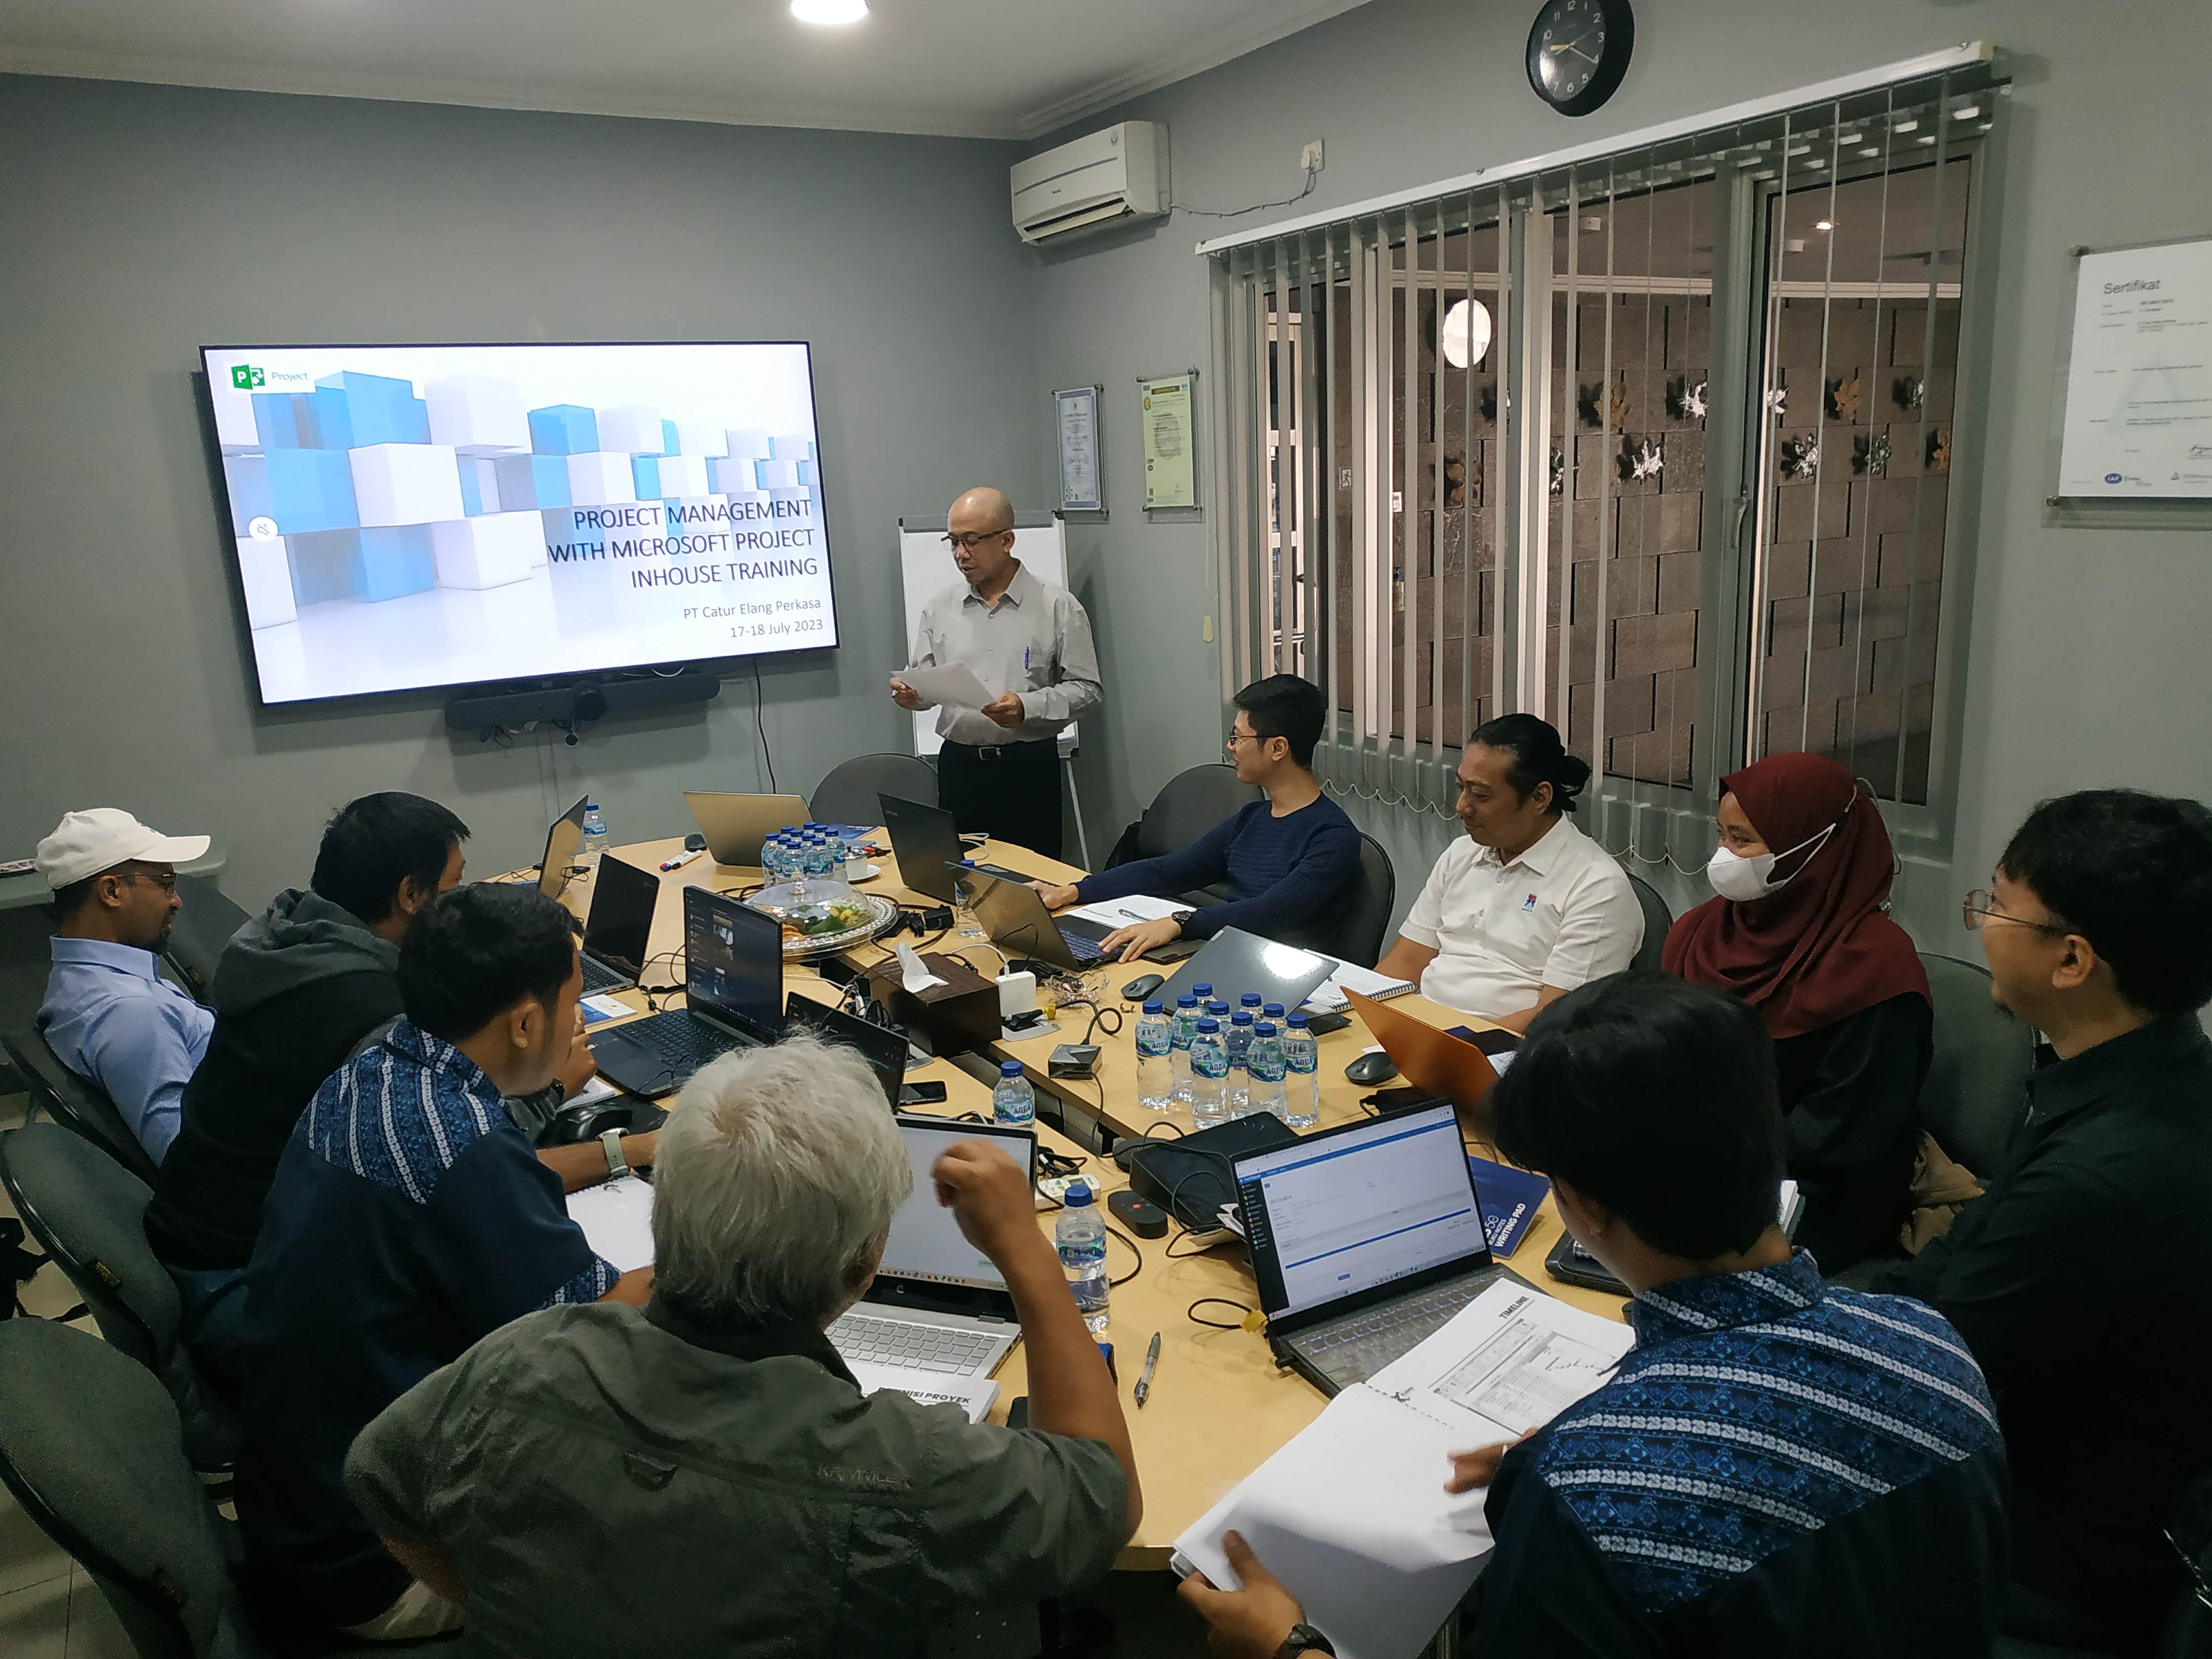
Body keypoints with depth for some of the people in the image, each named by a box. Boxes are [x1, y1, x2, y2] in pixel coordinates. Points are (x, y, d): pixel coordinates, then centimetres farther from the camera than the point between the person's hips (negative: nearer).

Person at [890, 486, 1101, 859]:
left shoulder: (1057, 606, -1)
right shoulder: (939, 609, 10)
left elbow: (1086, 688, -4)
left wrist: (1026, 707, -18)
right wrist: (910, 692, -10)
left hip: (1029, 768, -3)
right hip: (959, 767, 3)